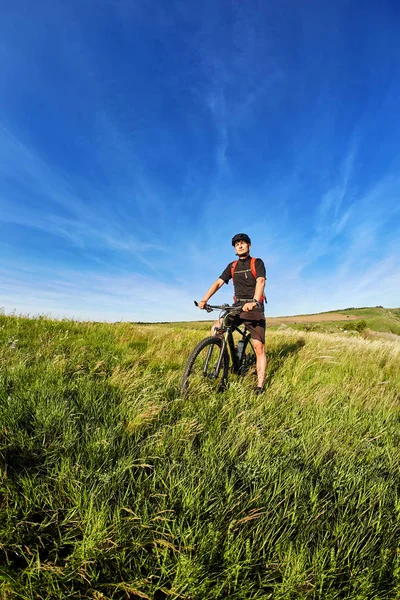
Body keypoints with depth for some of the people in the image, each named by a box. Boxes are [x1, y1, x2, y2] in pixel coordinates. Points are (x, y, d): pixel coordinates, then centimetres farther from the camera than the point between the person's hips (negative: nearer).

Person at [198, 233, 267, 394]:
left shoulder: (257, 263, -1)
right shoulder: (232, 266, 13)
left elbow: (260, 281, -19)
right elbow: (218, 282, 3)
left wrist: (254, 302, -38)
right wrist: (204, 299, -13)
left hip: (254, 308, -4)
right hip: (237, 307, 4)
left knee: (259, 348, -9)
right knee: (215, 329, -16)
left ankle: (260, 386, -2)